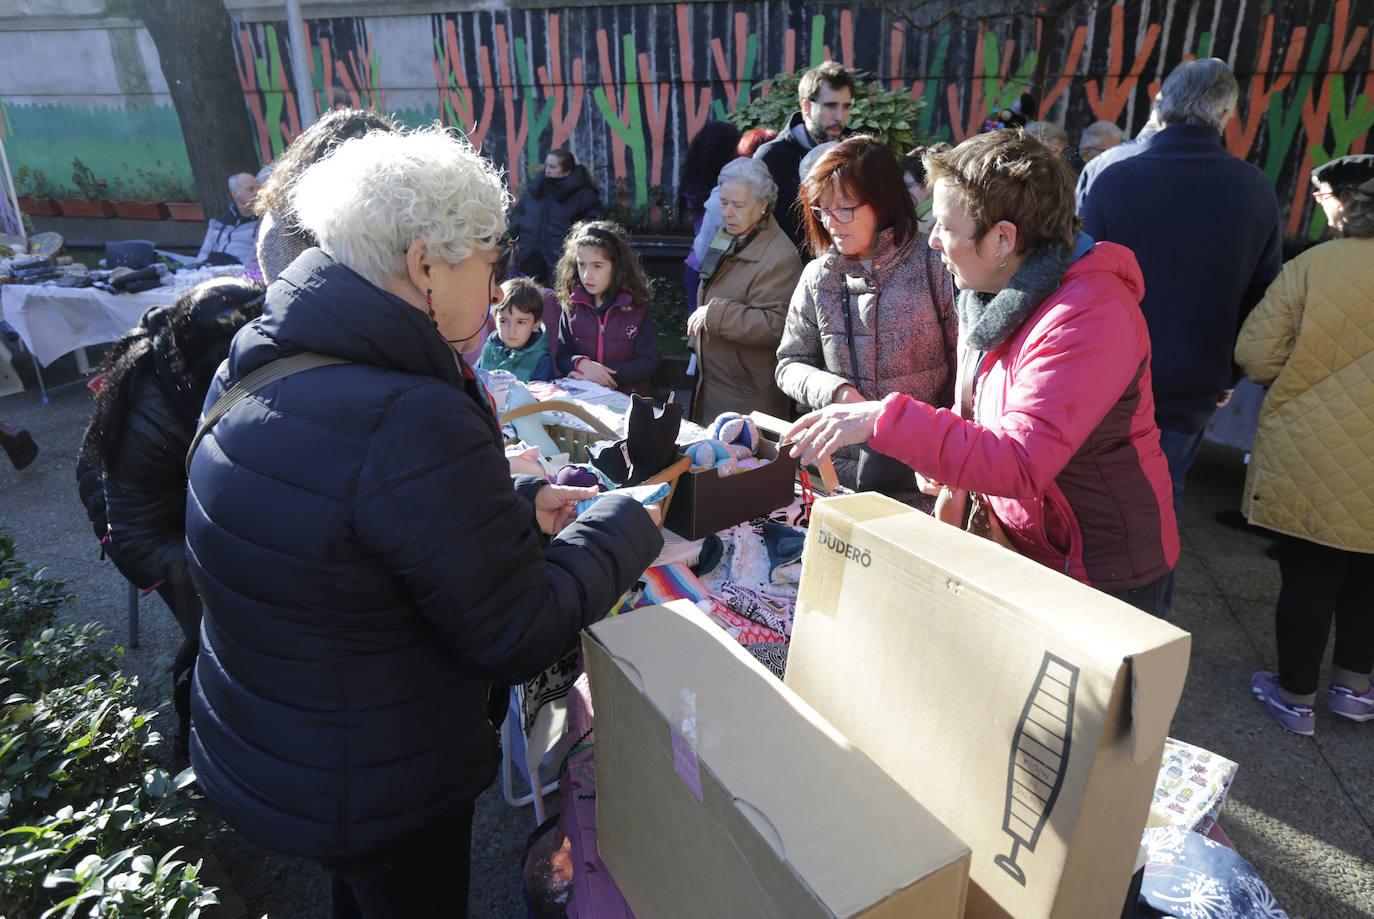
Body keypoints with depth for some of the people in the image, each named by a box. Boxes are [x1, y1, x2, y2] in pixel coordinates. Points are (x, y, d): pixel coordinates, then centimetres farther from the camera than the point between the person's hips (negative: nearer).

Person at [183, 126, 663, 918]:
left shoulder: (265, 361, -5)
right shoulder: (411, 422, -36)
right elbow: (520, 636, -27)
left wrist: (517, 506, 2)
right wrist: (627, 523, -13)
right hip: (374, 794, -8)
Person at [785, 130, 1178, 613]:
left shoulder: (1088, 318, -29)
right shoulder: (986, 292, 0)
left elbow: (1019, 467, -35)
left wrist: (883, 419, -38)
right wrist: (952, 474, -5)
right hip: (1018, 549, 8)